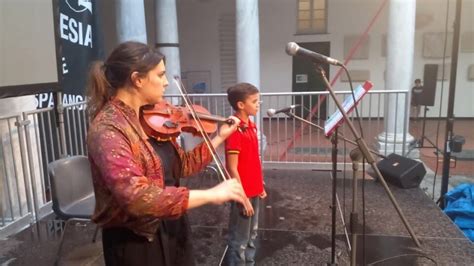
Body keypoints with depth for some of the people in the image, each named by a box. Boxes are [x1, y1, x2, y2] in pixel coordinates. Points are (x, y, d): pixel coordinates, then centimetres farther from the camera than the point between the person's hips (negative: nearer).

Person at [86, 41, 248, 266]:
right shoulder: (107, 130, -24)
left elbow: (183, 166, 10)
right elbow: (137, 196, -36)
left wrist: (219, 137, 5)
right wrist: (210, 195, -34)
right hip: (135, 242, -7)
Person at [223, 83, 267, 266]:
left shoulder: (251, 126, 6)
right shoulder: (235, 131, -20)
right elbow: (232, 169, -21)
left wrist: (260, 186, 16)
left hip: (253, 191, 9)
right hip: (243, 194, -9)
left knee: (251, 237, 21)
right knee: (239, 241, 6)